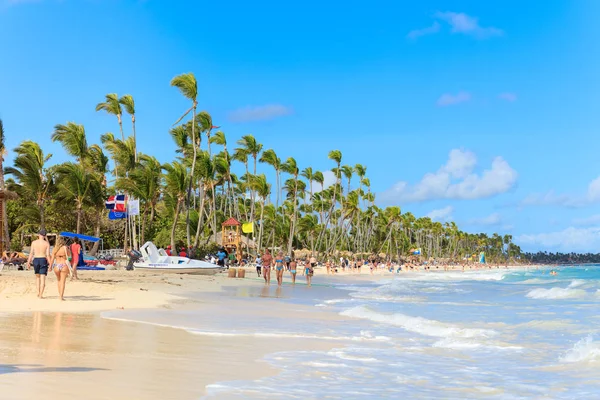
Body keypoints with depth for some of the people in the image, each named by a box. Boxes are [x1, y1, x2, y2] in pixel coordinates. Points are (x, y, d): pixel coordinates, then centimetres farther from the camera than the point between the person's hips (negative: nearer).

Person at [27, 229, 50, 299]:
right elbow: (48, 255, -9)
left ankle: (38, 293, 14)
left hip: (36, 260, 2)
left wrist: (28, 262, 3)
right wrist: (50, 264, -5)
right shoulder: (47, 243, -3)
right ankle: (41, 295, -8)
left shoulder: (34, 242, 2)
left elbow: (31, 253, -1)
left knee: (37, 277, 20)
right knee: (43, 278, -2)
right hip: (43, 260, -2)